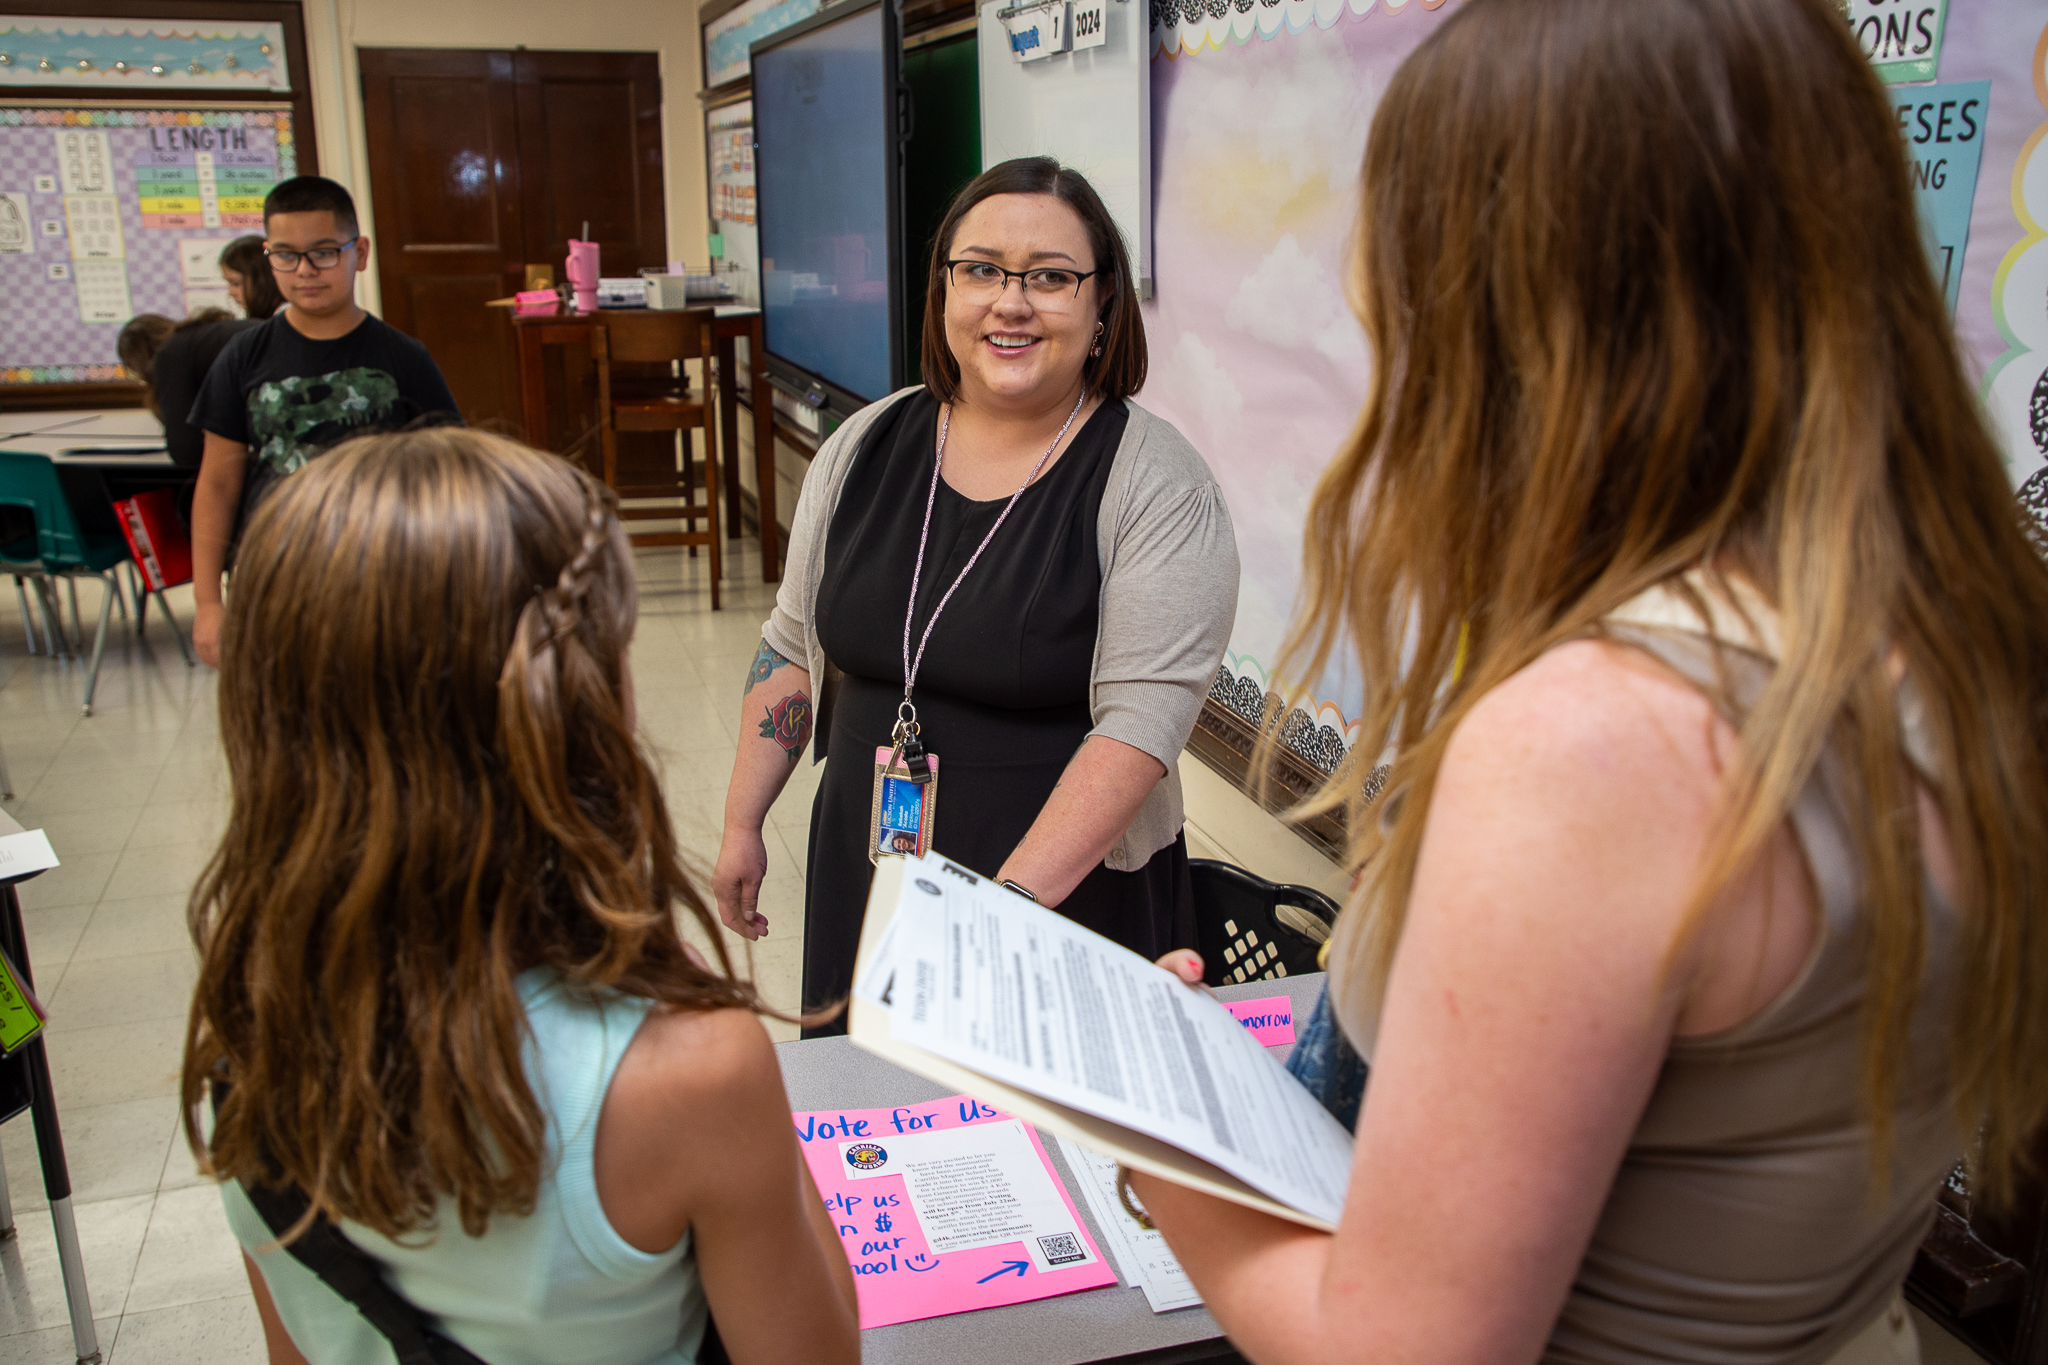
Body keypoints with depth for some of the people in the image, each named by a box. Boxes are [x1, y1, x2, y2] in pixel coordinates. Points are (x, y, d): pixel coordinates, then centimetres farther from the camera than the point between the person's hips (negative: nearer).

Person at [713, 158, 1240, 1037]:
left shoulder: (1159, 485, -13)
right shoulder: (865, 446, 2)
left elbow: (1143, 716, -21)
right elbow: (795, 646, 11)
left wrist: (1014, 897, -28)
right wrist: (743, 824, 11)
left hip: (1068, 895, -4)